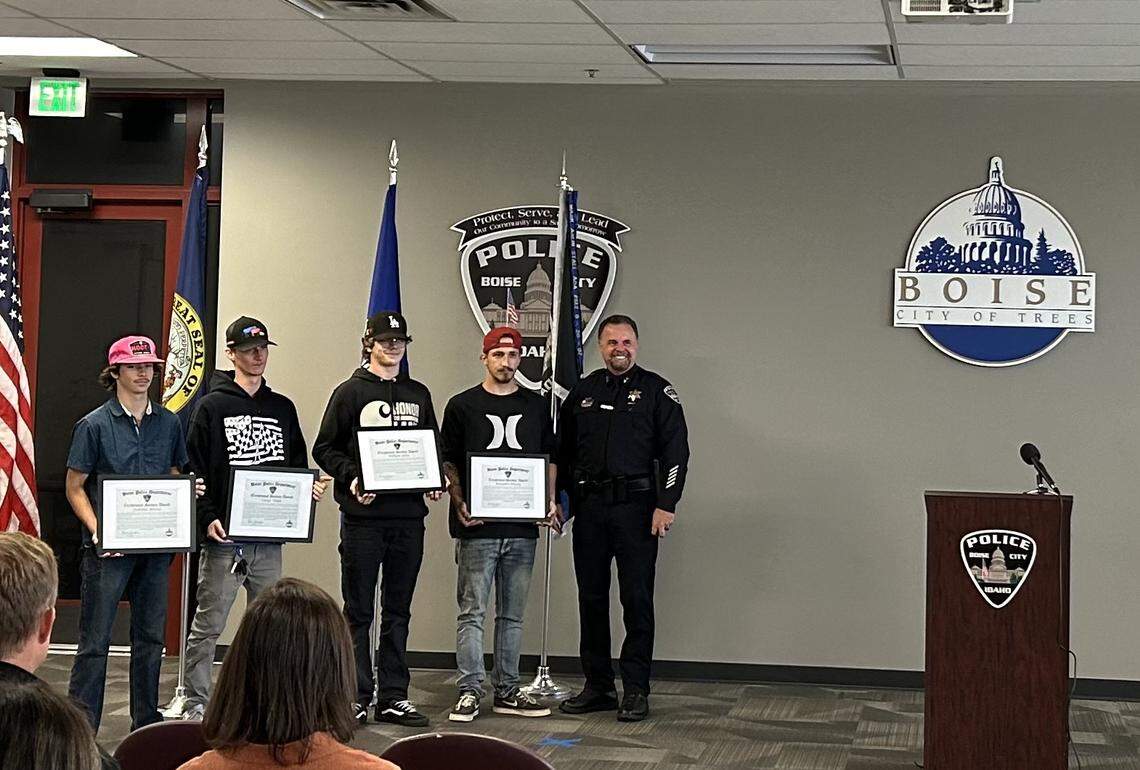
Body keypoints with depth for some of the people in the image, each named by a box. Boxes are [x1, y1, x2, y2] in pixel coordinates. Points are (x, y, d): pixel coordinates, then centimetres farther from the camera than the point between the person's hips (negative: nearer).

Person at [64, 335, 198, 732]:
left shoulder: (168, 423, 9)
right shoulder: (94, 425, -4)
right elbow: (74, 487, -3)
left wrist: (190, 489, -5)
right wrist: (97, 530, -17)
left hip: (156, 545, 5)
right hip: (110, 547, -4)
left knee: (150, 636, 12)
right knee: (95, 640, -4)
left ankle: (146, 725, 22)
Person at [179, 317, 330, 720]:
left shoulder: (283, 408, 13)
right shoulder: (212, 407, -1)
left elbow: (297, 467, 19)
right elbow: (193, 470, -5)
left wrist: (310, 488, -2)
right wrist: (208, 517, -16)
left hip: (270, 536, 5)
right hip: (224, 536, -5)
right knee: (208, 624, -1)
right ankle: (196, 703, 7)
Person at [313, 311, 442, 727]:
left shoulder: (418, 395, 15)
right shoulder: (350, 392, 1)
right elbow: (324, 448, 0)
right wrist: (350, 478, -16)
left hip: (409, 516, 4)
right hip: (363, 516, -4)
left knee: (398, 611, 9)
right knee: (359, 612, 1)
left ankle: (394, 698, 14)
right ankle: (356, 697, 6)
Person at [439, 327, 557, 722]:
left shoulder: (536, 406, 13)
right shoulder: (462, 405, 4)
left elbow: (549, 461, 17)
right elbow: (448, 462, 4)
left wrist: (550, 502, 2)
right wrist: (459, 504, -10)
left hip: (522, 527, 3)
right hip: (477, 527, -3)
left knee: (512, 615, 9)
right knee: (472, 612, -3)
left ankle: (507, 691, 15)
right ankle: (470, 691, 1)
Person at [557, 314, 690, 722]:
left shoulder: (656, 391, 2)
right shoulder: (582, 392, 13)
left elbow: (675, 451, -4)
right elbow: (563, 451, 19)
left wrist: (666, 505, -11)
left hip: (636, 506, -4)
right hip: (588, 508, 4)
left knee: (637, 600, -4)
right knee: (591, 599, 7)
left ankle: (636, 690, 1)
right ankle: (598, 686, 16)